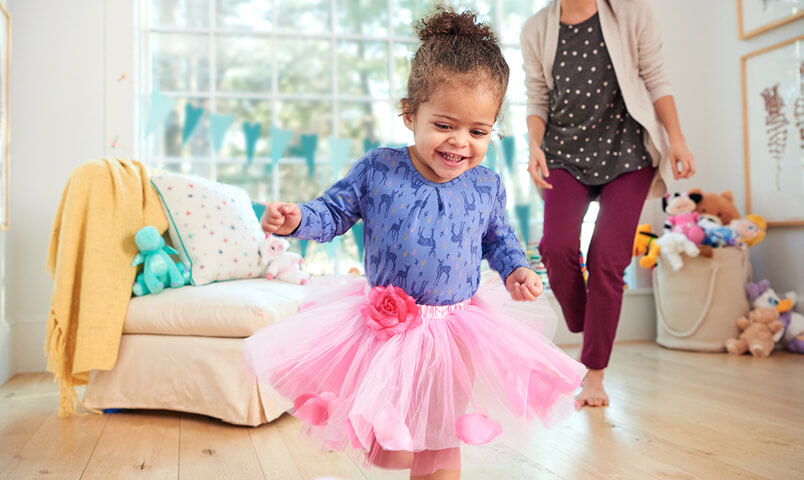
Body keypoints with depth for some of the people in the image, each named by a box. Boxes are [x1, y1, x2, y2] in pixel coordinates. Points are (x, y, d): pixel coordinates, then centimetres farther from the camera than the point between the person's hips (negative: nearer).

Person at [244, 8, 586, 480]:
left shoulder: (487, 187, -4)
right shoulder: (378, 170, -12)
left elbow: (498, 236, 14)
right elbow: (334, 211, -2)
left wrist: (515, 269, -2)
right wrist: (297, 218, -21)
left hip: (454, 332, 2)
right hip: (383, 324, -1)